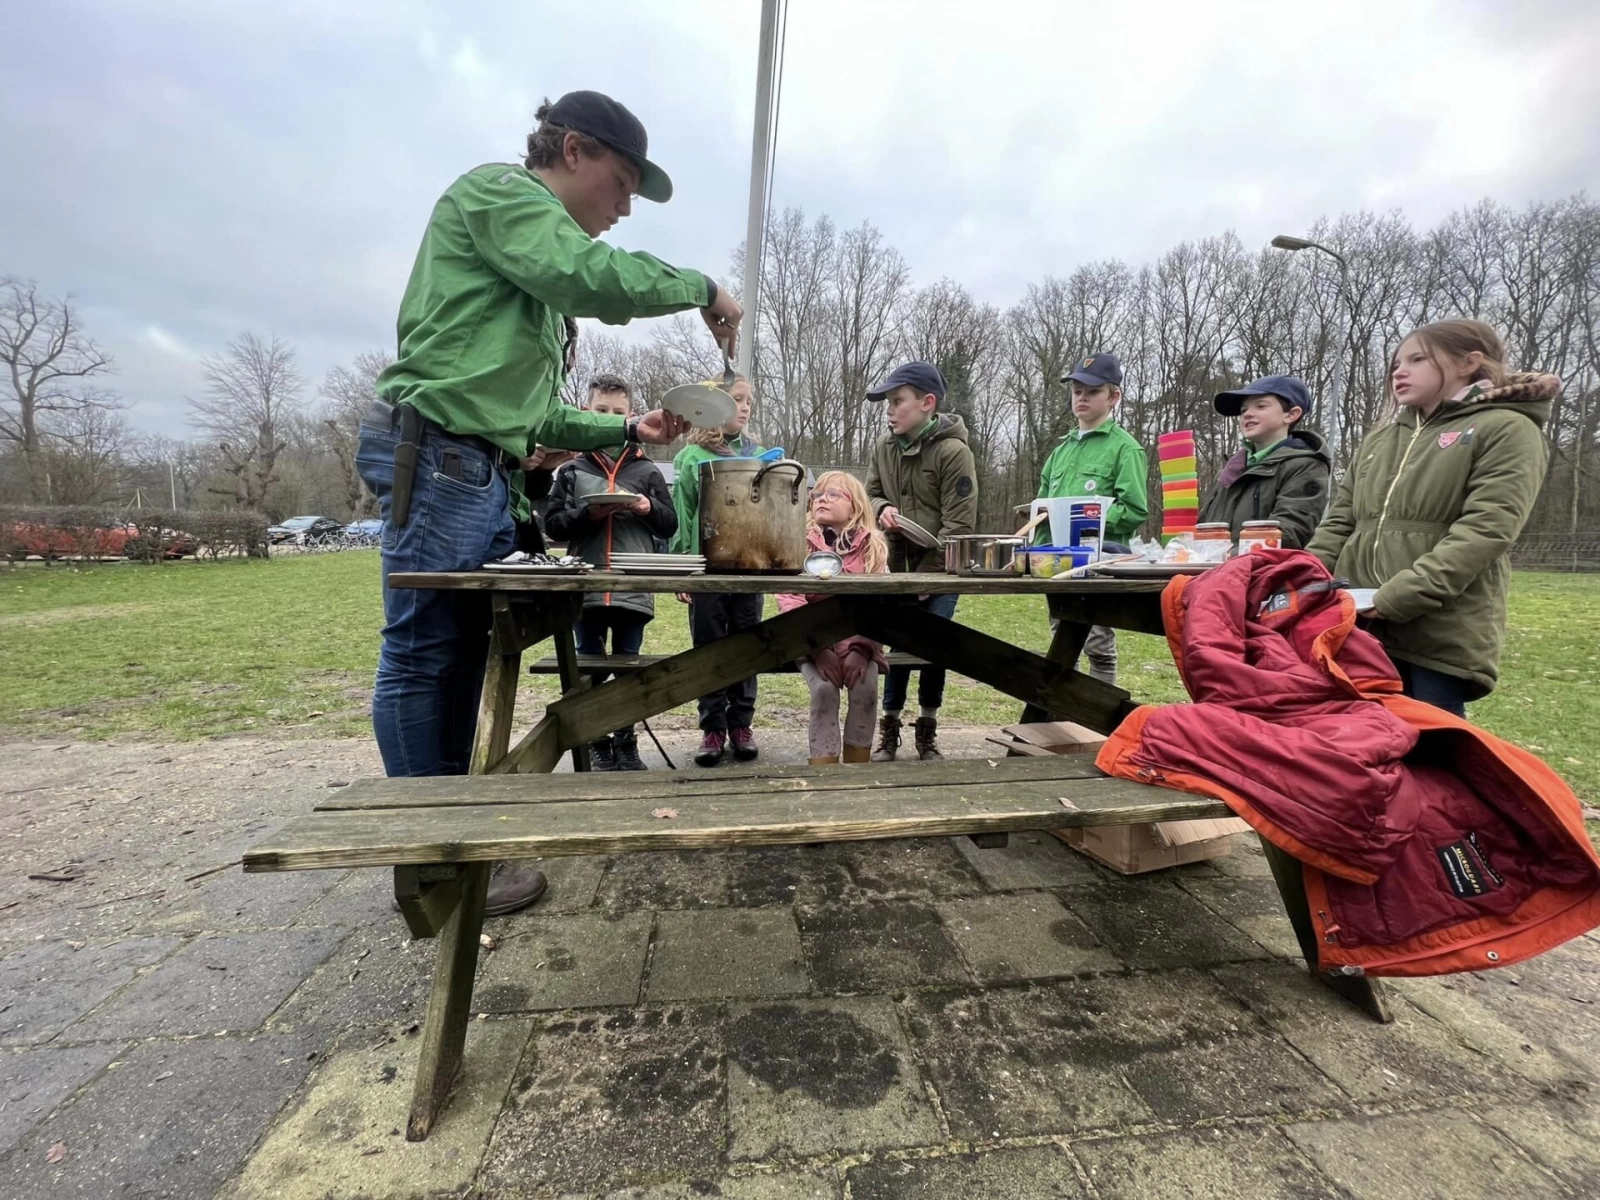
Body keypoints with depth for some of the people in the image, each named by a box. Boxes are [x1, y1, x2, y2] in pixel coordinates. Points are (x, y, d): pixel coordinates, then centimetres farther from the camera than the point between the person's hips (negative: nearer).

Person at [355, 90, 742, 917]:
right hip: (435, 454, -10)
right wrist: (700, 287, -7)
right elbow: (593, 278, -20)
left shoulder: (540, 280, 25)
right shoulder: (496, 190, 0)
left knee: (463, 655, 10)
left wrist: (628, 432, 13)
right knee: (421, 654, -4)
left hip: (482, 471, 10)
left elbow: (538, 414, 21)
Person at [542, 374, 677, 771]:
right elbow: (552, 525, 4)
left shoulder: (647, 471, 8)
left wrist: (649, 508, -10)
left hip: (635, 590, 0)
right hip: (586, 588, 0)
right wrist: (588, 514, -12)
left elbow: (670, 526, 9)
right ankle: (596, 743, 23)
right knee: (591, 670, 9)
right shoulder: (573, 471, 7)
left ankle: (626, 744, 24)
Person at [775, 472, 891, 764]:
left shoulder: (873, 546, 1)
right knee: (824, 689, -26)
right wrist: (818, 649, -22)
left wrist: (861, 649, -20)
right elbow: (789, 600, -12)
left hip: (858, 642, 1)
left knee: (865, 687, -24)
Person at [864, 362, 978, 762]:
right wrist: (882, 508, -12)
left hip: (941, 571, -3)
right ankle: (890, 724, 16)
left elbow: (958, 526, -16)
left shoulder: (953, 451, -15)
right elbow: (871, 494, 14)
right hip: (898, 566, 4)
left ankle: (927, 729, 18)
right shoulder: (884, 447, 1)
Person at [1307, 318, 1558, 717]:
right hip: (1356, 626, 5)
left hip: (1443, 637, -5)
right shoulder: (1378, 440, 18)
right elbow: (1338, 523, 15)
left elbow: (1483, 532, -12)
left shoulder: (1507, 431, 1)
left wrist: (1393, 600, -21)